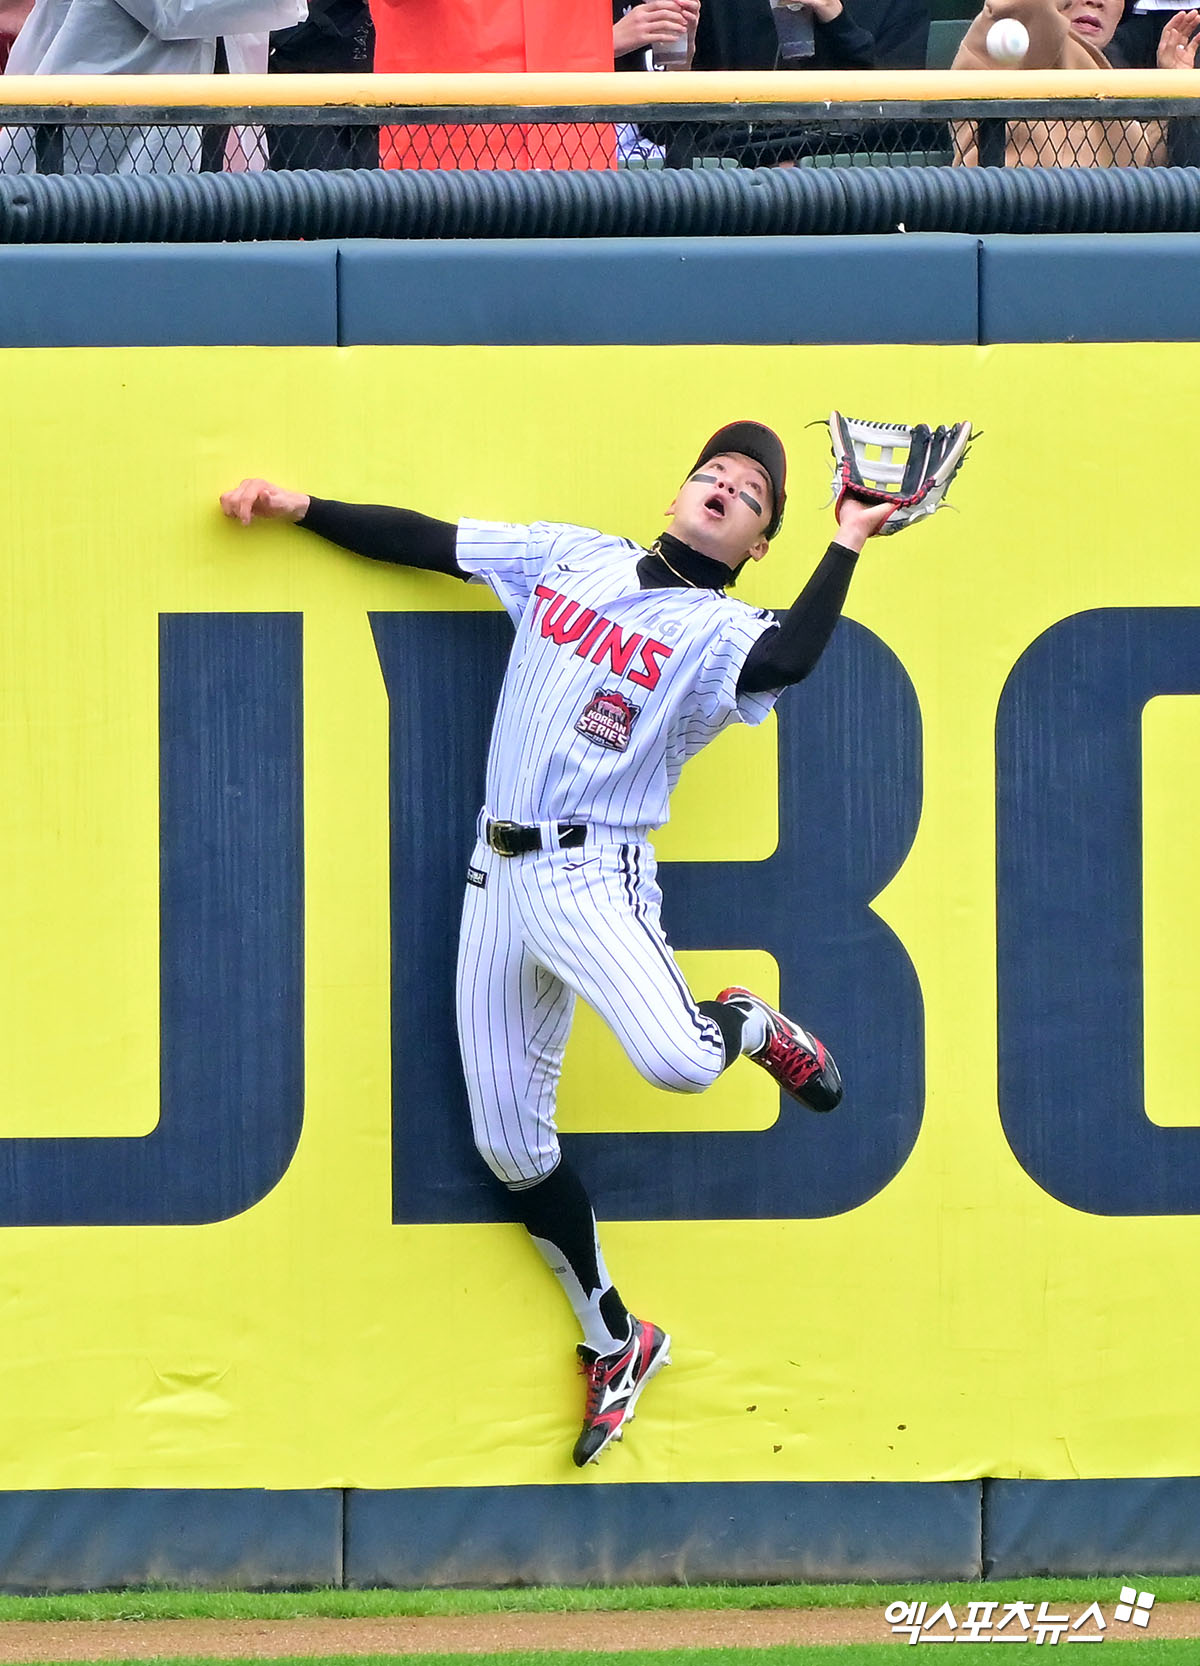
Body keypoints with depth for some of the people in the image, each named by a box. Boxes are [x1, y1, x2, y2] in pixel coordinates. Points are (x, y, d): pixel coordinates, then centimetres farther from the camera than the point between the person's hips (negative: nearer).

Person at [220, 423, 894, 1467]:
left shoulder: (719, 632, -2)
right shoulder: (570, 557, 13)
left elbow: (787, 660, -25)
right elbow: (426, 541, 17)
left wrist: (847, 545, -19)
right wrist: (301, 509, 12)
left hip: (595, 874, -5)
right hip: (500, 876, 5)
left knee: (678, 1063, -33)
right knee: (510, 1142, 4)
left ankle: (750, 1027, 5)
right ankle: (614, 1342, 21)